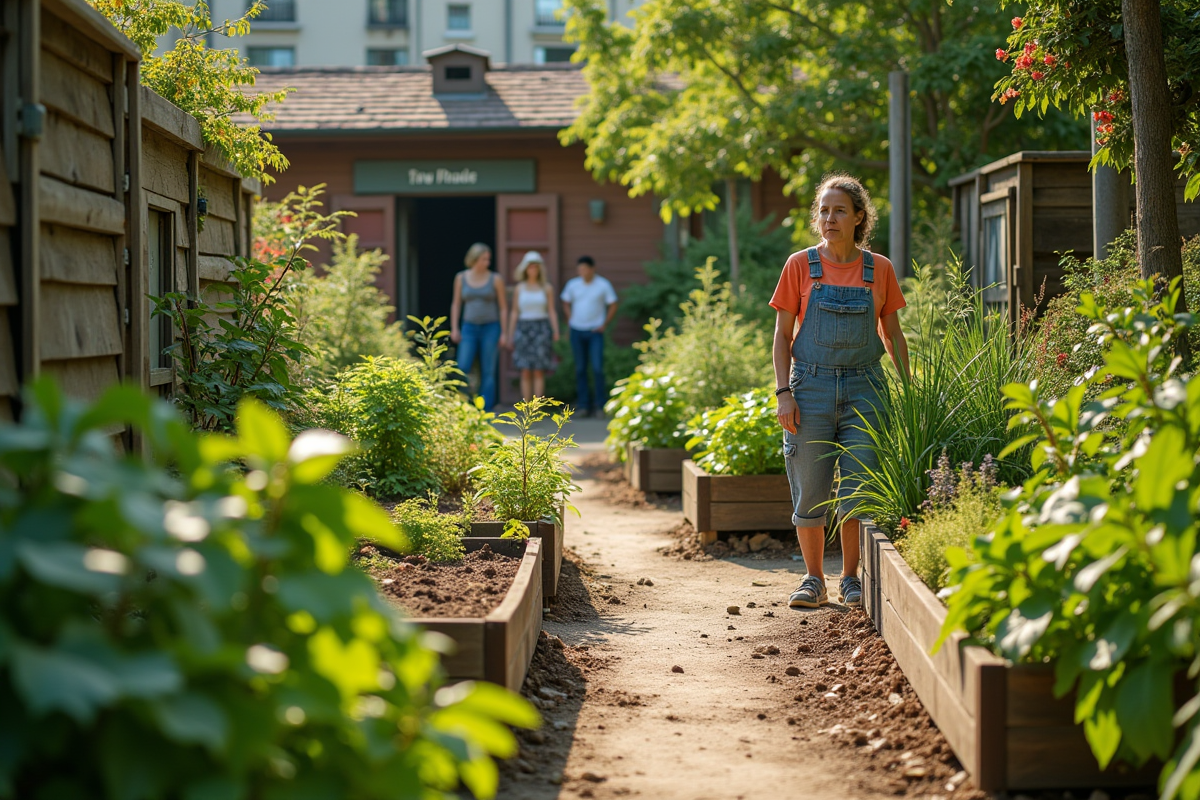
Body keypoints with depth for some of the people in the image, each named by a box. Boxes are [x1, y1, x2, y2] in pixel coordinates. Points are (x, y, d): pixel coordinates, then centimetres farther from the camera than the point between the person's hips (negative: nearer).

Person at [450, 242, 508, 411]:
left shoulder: (496, 279, -3)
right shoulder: (461, 278, 3)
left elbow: (503, 307, -1)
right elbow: (456, 304, 8)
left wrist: (503, 333, -6)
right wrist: (454, 329, -1)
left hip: (490, 329, -1)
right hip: (469, 329, 2)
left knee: (488, 372, -2)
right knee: (463, 369, -10)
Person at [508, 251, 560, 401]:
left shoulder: (547, 288, 4)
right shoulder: (519, 288, 6)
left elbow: (552, 311, 3)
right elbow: (514, 312, 8)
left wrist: (556, 332, -9)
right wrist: (510, 334, 3)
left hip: (541, 330, -1)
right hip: (523, 329, 1)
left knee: (539, 372, -2)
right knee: (525, 372, -1)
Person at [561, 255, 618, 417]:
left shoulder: (603, 285, -3)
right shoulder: (572, 285, 4)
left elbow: (613, 306, 3)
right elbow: (566, 304, 17)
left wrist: (604, 325, -3)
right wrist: (570, 320, 5)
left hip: (595, 331, -3)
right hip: (577, 331, 3)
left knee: (597, 368, -9)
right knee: (580, 369, 5)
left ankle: (599, 405, -3)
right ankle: (583, 405, 10)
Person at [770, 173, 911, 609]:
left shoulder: (879, 269, 5)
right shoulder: (800, 266, 1)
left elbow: (893, 333, 12)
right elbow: (782, 335, 3)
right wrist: (784, 392, -6)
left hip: (863, 388, 1)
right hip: (812, 386, -1)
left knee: (858, 488, -2)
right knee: (810, 489, 1)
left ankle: (852, 579, 12)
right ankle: (814, 580, 13)